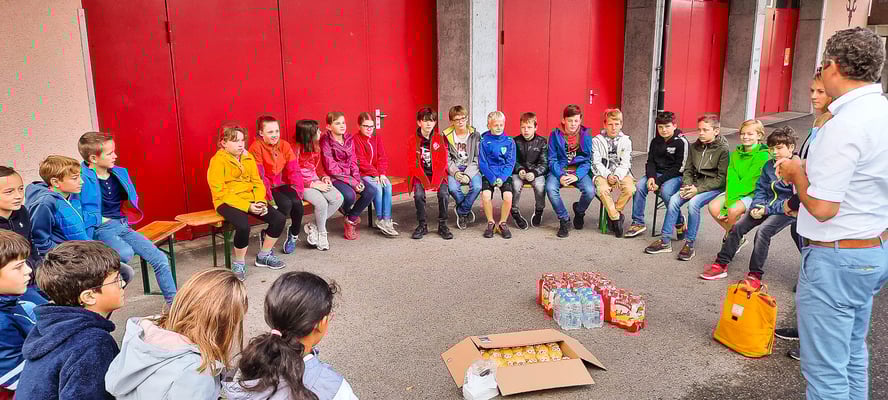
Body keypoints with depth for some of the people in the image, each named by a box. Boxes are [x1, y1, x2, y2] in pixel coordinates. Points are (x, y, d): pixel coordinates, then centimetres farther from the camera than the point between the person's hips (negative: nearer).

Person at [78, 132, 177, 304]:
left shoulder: (120, 173, 8)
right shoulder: (83, 179, -13)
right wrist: (100, 219, -16)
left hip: (122, 225, 7)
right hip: (101, 229, -6)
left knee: (160, 259, -3)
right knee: (126, 253, -38)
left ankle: (174, 303, 5)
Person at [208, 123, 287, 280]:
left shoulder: (248, 157, 9)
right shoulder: (217, 161, -10)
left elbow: (257, 182, 9)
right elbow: (220, 192, -16)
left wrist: (260, 202, -12)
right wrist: (247, 206, -24)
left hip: (250, 199, 6)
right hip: (227, 202, -6)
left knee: (279, 219, -10)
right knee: (243, 226, -35)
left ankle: (264, 255, 12)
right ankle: (238, 264, -7)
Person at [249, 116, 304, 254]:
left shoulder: (284, 145, 3)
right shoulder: (256, 147, -12)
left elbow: (294, 170, 0)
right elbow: (259, 176, -17)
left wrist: (297, 190, -12)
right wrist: (269, 197, -25)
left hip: (282, 185, 5)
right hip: (266, 188, -4)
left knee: (297, 202, -24)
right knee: (285, 204, -30)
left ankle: (294, 234, 5)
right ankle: (267, 235, -7)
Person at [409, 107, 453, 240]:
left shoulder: (440, 139, 4)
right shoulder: (413, 140, 2)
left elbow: (443, 162, -1)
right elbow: (413, 164, -4)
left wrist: (436, 179, -17)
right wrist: (424, 180, -18)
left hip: (437, 174, 1)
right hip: (420, 174, 0)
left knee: (443, 193, -26)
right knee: (418, 194, -27)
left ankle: (442, 225, -9)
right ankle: (422, 225, -9)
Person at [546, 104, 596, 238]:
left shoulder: (585, 136, 2)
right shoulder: (555, 135, 0)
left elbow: (587, 161, 1)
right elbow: (552, 160, -1)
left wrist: (577, 176, -17)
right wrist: (560, 175, -18)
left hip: (580, 171, 1)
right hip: (559, 170, -1)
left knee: (590, 191, -28)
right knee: (550, 188, -33)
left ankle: (579, 212, 9)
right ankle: (564, 220, -11)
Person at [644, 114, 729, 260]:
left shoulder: (723, 150, -8)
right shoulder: (695, 147, 10)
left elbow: (721, 178, -12)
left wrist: (698, 189, -20)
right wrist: (687, 186, -8)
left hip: (715, 187, -5)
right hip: (696, 184, 5)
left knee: (693, 203, -31)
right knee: (673, 200, -19)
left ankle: (689, 244, -19)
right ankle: (665, 241, -13)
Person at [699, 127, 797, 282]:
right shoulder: (769, 165, 8)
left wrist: (767, 209, -19)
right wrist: (757, 207, -6)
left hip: (786, 211, -7)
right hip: (766, 207, 7)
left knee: (763, 231, -29)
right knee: (738, 226, -7)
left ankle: (755, 275, -20)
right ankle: (721, 264, 4)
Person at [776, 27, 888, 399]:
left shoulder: (845, 124, -22)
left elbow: (822, 208, -22)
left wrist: (796, 172, -6)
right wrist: (811, 171, 11)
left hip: (837, 258, -9)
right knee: (853, 355, 24)